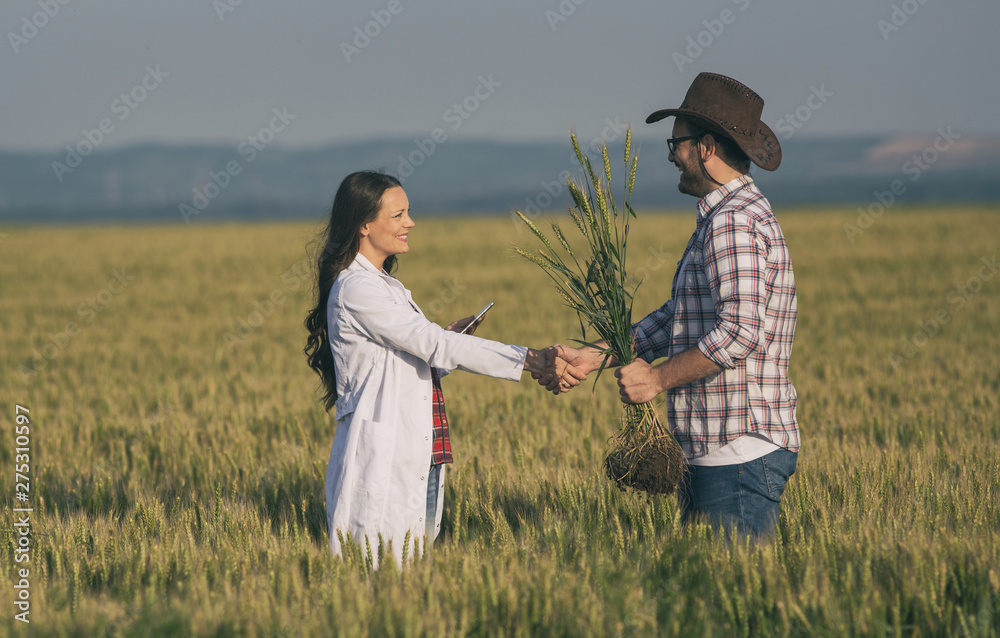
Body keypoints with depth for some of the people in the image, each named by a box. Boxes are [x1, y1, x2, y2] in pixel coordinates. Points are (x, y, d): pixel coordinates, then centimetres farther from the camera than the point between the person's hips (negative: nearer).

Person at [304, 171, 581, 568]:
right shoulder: (356, 288, -13)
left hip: (414, 457, 9)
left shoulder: (381, 284, 18)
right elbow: (435, 346, -18)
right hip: (381, 459, -9)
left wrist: (445, 339, 3)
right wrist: (531, 360, -20)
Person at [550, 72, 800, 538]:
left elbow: (739, 332, -26)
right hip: (712, 452, 10)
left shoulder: (733, 223, -15)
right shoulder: (725, 218, 20)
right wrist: (593, 359, 17)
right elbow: (678, 319, 23)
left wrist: (658, 379, -16)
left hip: (741, 453, -10)